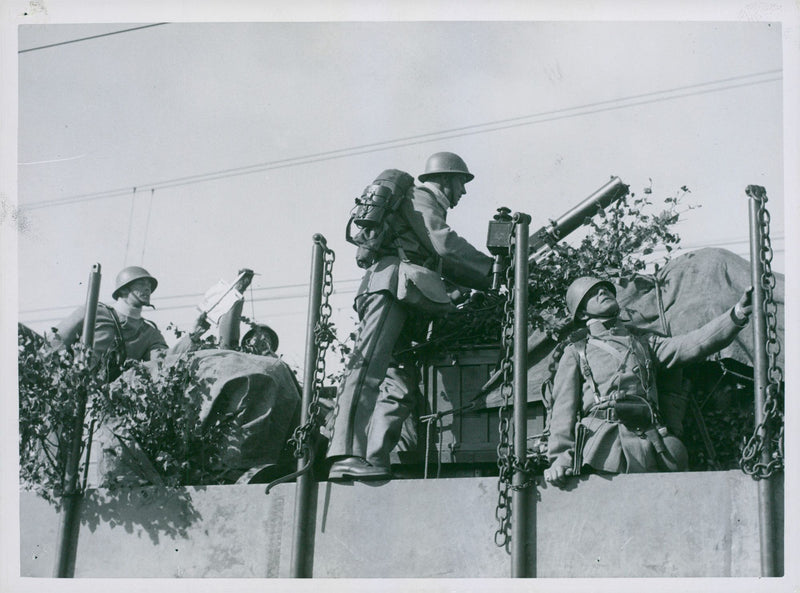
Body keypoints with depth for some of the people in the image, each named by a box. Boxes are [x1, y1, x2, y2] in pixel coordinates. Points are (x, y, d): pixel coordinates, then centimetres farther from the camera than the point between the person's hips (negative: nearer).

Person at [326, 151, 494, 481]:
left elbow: (444, 265, 35)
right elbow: (446, 247, -7)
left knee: (402, 383, -6)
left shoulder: (431, 208, 38)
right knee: (369, 364, -24)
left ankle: (374, 462, -19)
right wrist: (494, 271, -3)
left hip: (408, 304, 10)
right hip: (390, 286, -10)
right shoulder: (420, 198, 9)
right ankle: (346, 456, -38)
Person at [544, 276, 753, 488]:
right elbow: (564, 407, 12)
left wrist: (736, 315, 1)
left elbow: (692, 345, 14)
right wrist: (560, 457, -3)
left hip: (647, 445, 2)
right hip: (601, 446, -2)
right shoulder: (576, 351, 21)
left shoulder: (643, 342, 28)